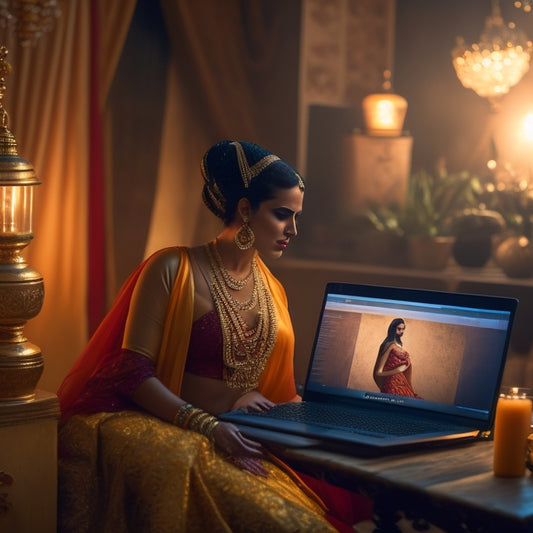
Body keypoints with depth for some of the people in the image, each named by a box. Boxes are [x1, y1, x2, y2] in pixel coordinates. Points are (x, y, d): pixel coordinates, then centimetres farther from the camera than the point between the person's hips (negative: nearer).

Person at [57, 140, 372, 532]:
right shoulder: (172, 270, -2)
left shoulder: (273, 291, 19)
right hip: (170, 428, -6)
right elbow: (133, 371, -10)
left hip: (245, 436, 6)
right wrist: (205, 425, -23)